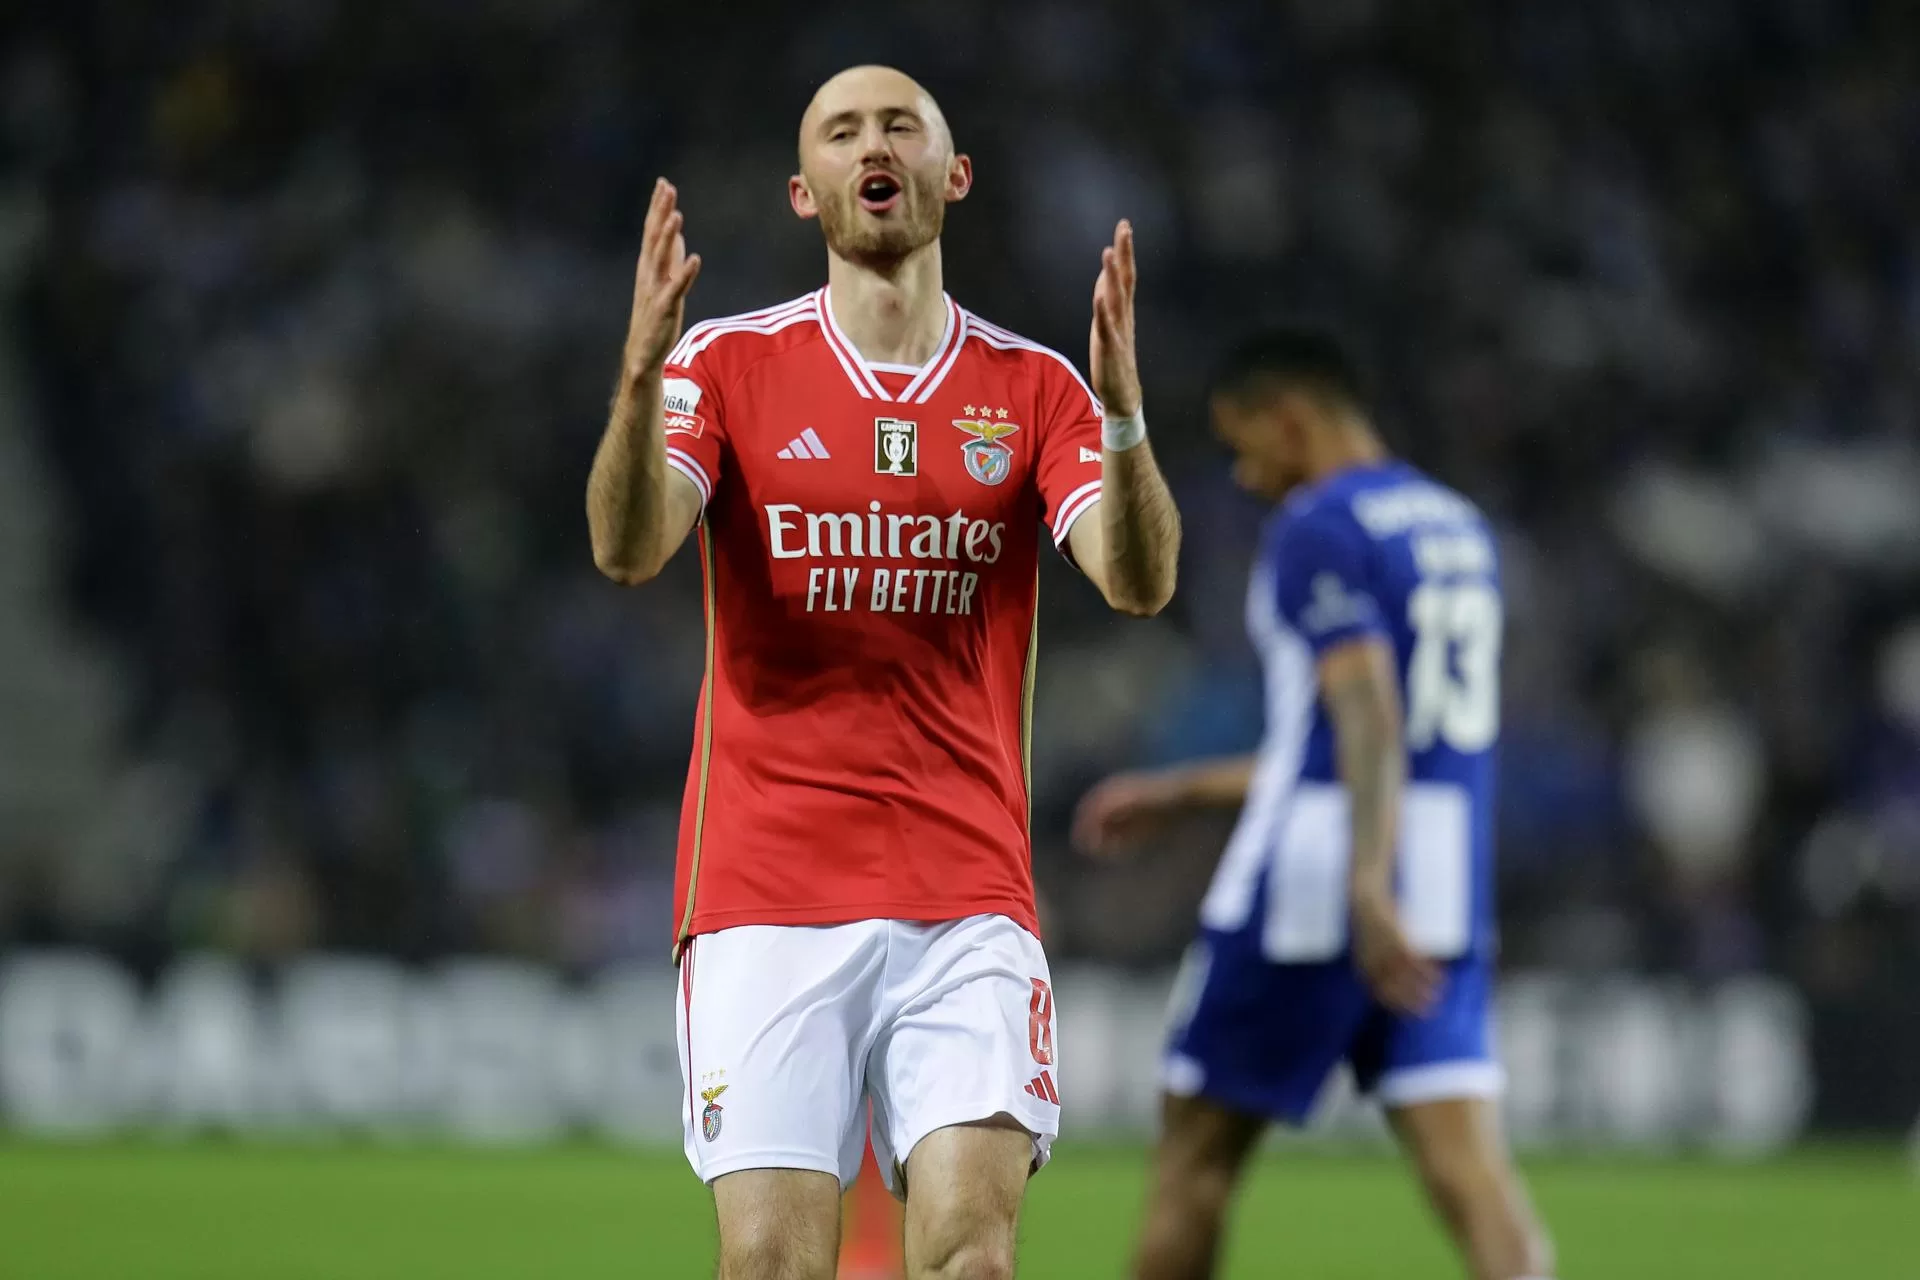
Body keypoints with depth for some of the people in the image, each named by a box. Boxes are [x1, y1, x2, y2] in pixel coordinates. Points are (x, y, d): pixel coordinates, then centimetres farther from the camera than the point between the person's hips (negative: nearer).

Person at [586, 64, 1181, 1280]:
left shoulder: (1035, 389, 8)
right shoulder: (730, 362, 5)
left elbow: (1141, 583, -6)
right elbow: (628, 551, -10)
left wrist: (1121, 409, -24)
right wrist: (640, 372, -27)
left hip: (969, 896, 1)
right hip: (765, 894, -1)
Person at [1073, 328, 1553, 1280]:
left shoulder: (1317, 530, -8)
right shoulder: (1459, 529, 19)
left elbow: (1367, 710, -22)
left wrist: (1369, 889, -33)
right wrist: (1179, 793, 33)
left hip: (1310, 880, -7)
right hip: (1447, 891, 7)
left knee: (1194, 1153, 9)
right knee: (1468, 1168, -5)